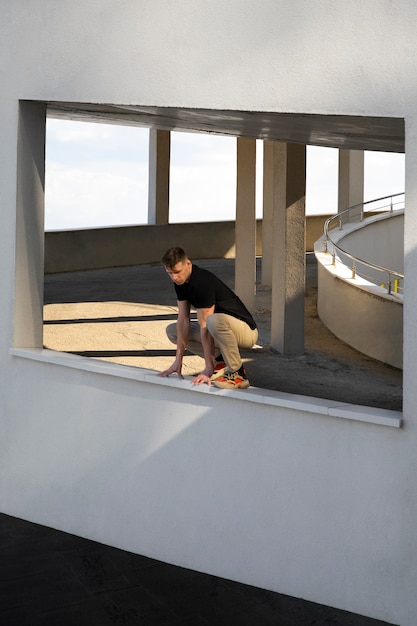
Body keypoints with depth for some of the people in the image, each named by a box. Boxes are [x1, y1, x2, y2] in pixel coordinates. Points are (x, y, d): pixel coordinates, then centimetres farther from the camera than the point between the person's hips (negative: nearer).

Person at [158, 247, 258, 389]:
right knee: (172, 330, 7)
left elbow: (205, 326, -29)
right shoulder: (181, 282, -2)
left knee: (215, 320, -41)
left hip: (246, 330, -9)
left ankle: (237, 373, -22)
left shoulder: (202, 282, -28)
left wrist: (208, 368, -28)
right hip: (223, 329, 9)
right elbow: (183, 319, -2)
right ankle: (221, 361, 7)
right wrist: (178, 361, -6)